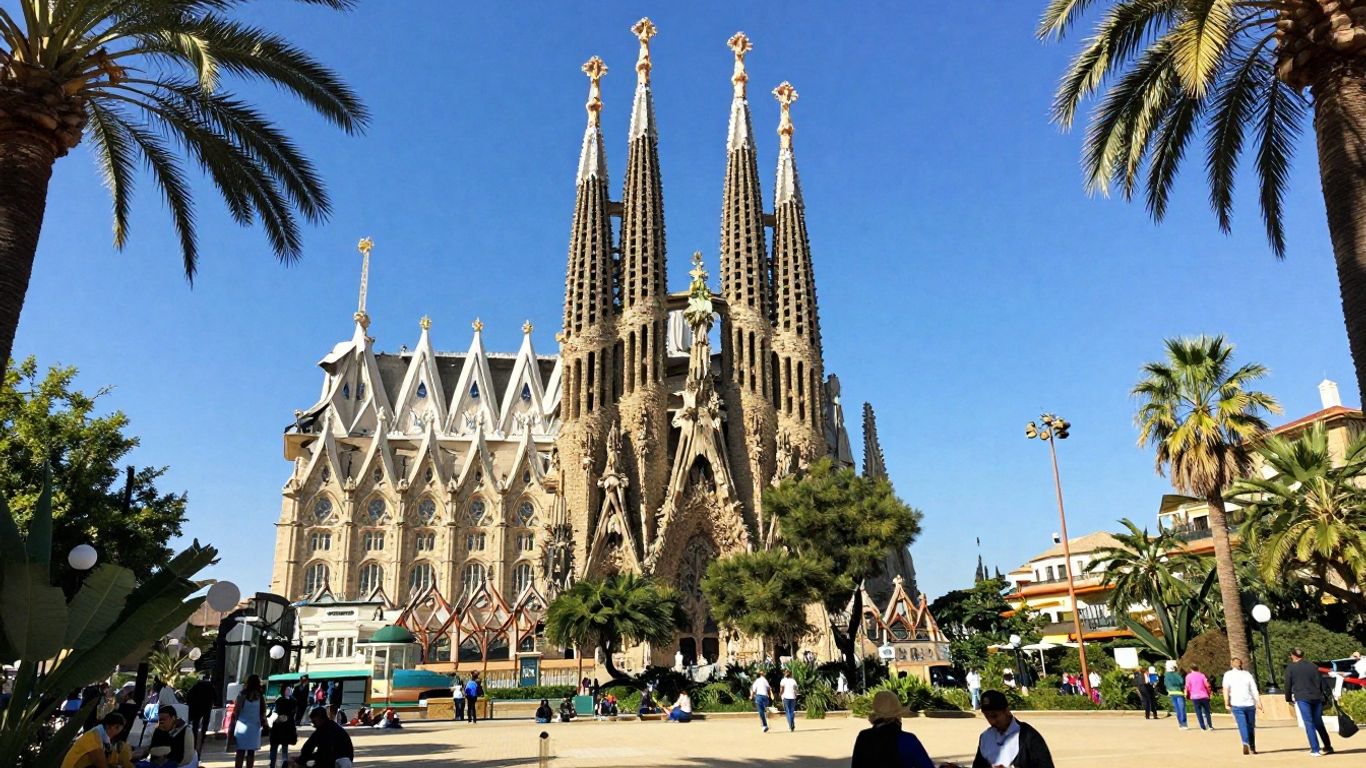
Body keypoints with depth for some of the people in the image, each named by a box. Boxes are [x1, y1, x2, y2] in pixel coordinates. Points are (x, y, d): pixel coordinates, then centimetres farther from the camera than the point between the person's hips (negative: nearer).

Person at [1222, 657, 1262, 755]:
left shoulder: (1228, 674, 6)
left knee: (1242, 725, -1)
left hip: (1237, 704, -1)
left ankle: (1246, 743, -14)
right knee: (1251, 726, 6)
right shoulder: (1248, 674, 10)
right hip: (1250, 703, 1)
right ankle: (1252, 748, 4)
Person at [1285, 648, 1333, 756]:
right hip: (1316, 698, 4)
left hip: (1302, 698, -4)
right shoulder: (1313, 666, 9)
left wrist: (1288, 698, 13)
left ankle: (1315, 749, -6)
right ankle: (1328, 747, 17)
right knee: (1319, 723, 15)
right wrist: (1320, 696, 19)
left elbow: (1288, 685, 2)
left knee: (1309, 723, -2)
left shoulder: (1290, 668, 1)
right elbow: (1320, 683, 10)